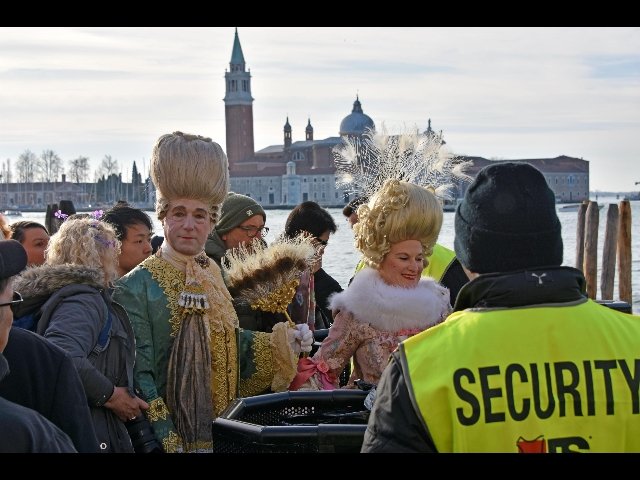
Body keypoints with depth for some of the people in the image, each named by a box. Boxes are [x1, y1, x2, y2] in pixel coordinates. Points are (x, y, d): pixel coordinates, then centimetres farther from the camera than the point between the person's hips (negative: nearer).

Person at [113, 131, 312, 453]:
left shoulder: (214, 277, 9)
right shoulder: (136, 287, -11)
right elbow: (138, 375, -15)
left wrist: (282, 342, 1)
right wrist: (168, 443, -22)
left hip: (223, 431, 6)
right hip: (173, 432, -6)